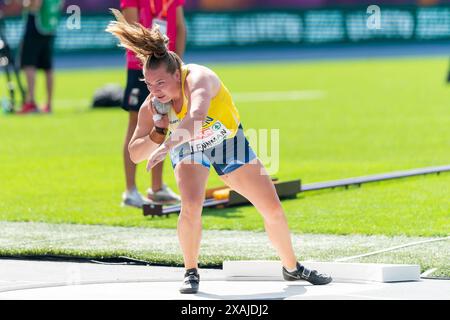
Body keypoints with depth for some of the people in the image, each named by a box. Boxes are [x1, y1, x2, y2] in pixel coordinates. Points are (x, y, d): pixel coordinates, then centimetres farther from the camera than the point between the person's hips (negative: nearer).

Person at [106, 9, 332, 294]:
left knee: (273, 209, 2)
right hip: (189, 149, 1)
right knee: (191, 206, -28)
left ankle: (292, 268, 27)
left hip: (228, 142, -1)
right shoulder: (151, 106, -27)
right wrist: (157, 133, -37)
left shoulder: (198, 79, -40)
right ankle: (191, 273, -6)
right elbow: (135, 155, -19)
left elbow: (196, 119, -61)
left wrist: (168, 145, -73)